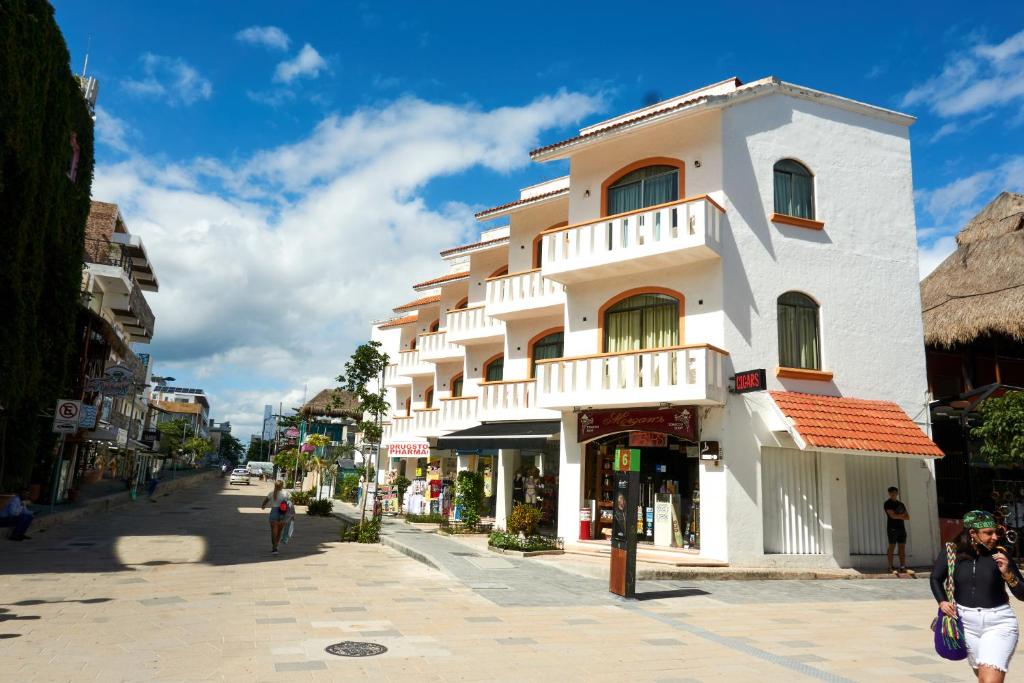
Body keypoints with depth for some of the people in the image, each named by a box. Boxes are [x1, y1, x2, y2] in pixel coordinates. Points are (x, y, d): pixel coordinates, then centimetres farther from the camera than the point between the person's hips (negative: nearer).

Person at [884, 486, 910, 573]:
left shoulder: (901, 504, 19)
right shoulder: (887, 504, 0)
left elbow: (907, 517, 12)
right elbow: (892, 515, -13)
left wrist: (898, 516, -6)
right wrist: (902, 515, 2)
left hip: (901, 527, 6)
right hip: (892, 528, -6)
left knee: (902, 547, 1)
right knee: (892, 547, -7)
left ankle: (902, 567, 0)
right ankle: (890, 567, -6)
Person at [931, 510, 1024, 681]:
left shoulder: (1000, 555, -7)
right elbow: (936, 579, 12)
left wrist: (1007, 573, -19)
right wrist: (942, 602, -2)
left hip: (998, 623, -2)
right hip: (965, 621, 2)